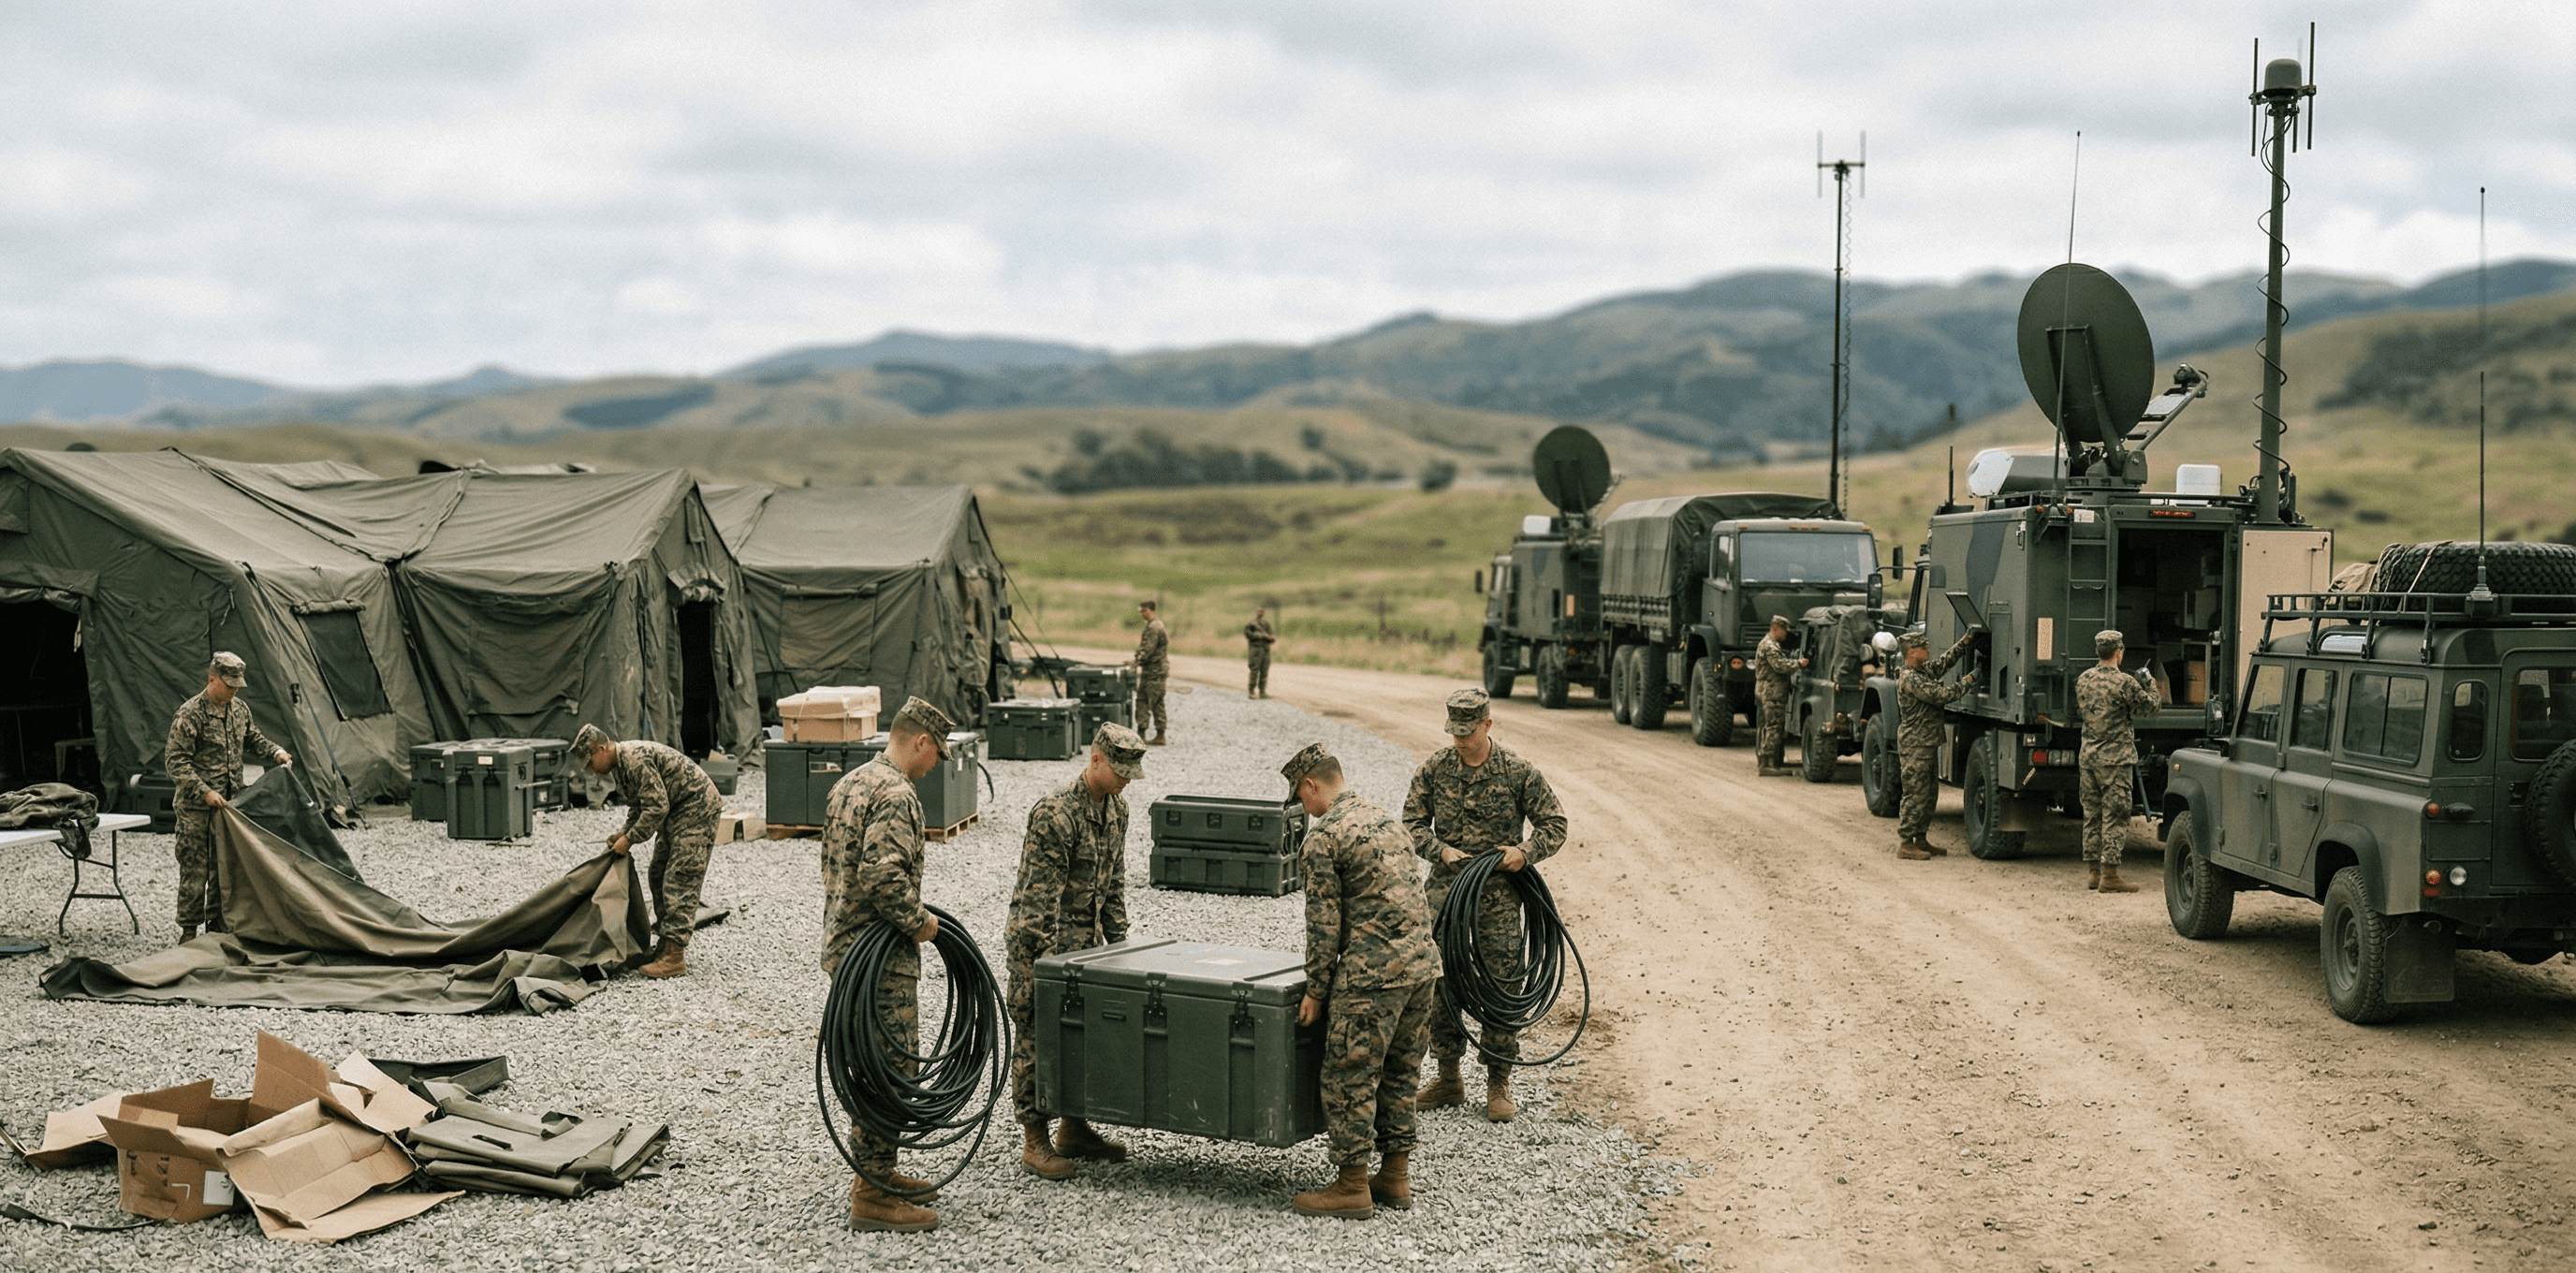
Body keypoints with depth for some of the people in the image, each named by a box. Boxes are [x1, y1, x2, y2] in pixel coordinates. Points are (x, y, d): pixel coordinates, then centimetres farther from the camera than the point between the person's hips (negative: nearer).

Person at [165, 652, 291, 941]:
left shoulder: (239, 709, 8)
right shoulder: (191, 714, -15)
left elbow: (251, 737, 26)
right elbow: (175, 759, -17)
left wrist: (275, 752, 7)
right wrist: (205, 792, -24)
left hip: (229, 804, 7)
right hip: (195, 808, -7)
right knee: (195, 870, -4)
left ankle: (218, 927, 21)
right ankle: (188, 933, 4)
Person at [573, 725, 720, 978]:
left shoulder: (637, 759, -25)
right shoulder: (620, 765, 9)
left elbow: (656, 807, -26)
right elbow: (638, 807, 19)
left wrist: (631, 839, -19)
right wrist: (623, 833, 3)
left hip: (696, 809, -11)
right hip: (675, 812, 11)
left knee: (679, 882, -13)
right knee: (658, 877, 13)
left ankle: (674, 958, -15)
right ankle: (665, 945, 20)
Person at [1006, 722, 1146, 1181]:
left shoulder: (1116, 808, 5)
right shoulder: (1055, 814, -22)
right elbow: (1040, 895, -22)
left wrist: (1119, 941, 12)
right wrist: (1049, 960, -23)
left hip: (1086, 939, 8)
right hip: (1040, 940, -8)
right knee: (1035, 1038, -2)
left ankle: (1074, 1129, 23)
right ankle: (1034, 1141, 4)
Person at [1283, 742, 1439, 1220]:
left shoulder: (1323, 838, -9)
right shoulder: (1386, 821, 17)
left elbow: (1325, 921, -9)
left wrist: (1315, 991, -1)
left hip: (1372, 972, -9)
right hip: (1422, 962, 9)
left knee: (1350, 1077, 0)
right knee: (1399, 1074, 16)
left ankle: (1352, 1186, 3)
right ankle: (1395, 1175, 22)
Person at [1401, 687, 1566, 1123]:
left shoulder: (1518, 772, -4)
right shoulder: (1433, 769, 1)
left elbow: (1554, 824, 2)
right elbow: (1412, 823, 5)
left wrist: (1526, 851, -16)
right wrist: (1442, 851, -12)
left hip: (1499, 895, -2)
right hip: (1446, 890, 2)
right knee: (1440, 984, 4)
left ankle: (1499, 1083, 11)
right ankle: (1449, 1079, 17)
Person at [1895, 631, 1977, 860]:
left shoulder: (1924, 671, 13)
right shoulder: (1909, 679, -18)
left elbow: (1945, 661, 23)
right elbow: (1940, 695, -23)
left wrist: (1966, 641, 13)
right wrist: (1968, 682, -15)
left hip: (1928, 744, 10)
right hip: (1915, 745, -10)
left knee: (1930, 794, 13)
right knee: (1916, 794, -8)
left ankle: (1921, 841, 19)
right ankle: (1906, 844, -4)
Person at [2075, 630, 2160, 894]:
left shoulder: (2084, 679, 5)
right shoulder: (2124, 683, -15)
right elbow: (2150, 707, -4)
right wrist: (2148, 685, 16)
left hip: (2088, 756, 7)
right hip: (2115, 759, -7)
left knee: (2092, 815, 13)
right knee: (2114, 817, -3)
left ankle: (2093, 871, 17)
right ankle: (2109, 875, -5)